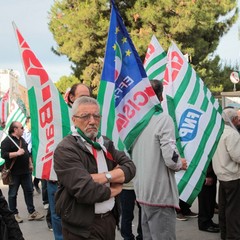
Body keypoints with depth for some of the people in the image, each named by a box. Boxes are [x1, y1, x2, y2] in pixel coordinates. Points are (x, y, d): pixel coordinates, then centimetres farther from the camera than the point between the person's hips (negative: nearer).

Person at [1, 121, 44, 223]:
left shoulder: (22, 140, 14)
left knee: (29, 191, 8)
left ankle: (32, 212, 13)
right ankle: (14, 214, 14)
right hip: (14, 172, -7)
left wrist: (30, 164, 18)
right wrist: (17, 153, -25)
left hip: (25, 171, 8)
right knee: (13, 194, 5)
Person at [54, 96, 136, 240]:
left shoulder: (105, 143, 9)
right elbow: (85, 191, -26)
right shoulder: (65, 150, -16)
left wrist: (104, 177, -18)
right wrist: (115, 189, -8)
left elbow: (130, 167, -1)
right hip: (83, 227, -7)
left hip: (110, 219, 7)